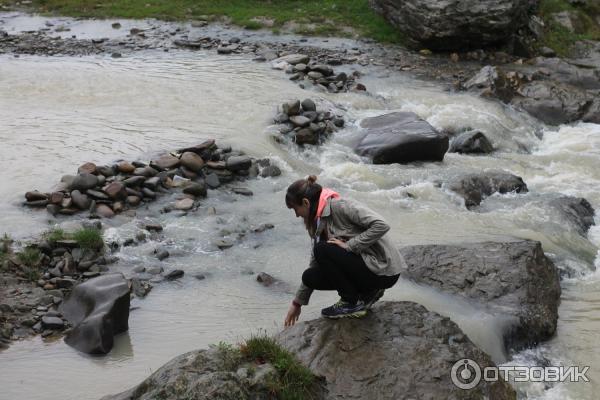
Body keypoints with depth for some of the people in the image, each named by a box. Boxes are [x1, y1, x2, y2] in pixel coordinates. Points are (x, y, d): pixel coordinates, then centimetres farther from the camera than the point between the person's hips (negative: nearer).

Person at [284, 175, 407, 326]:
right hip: (364, 263, 8)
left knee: (323, 250, -20)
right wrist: (297, 303, 20)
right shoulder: (319, 223, 8)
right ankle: (367, 292, 9)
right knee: (310, 276, -2)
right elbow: (315, 262, 16)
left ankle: (352, 304, -7)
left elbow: (381, 226, -26)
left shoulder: (340, 206, -18)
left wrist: (349, 245, -22)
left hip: (384, 269, -8)